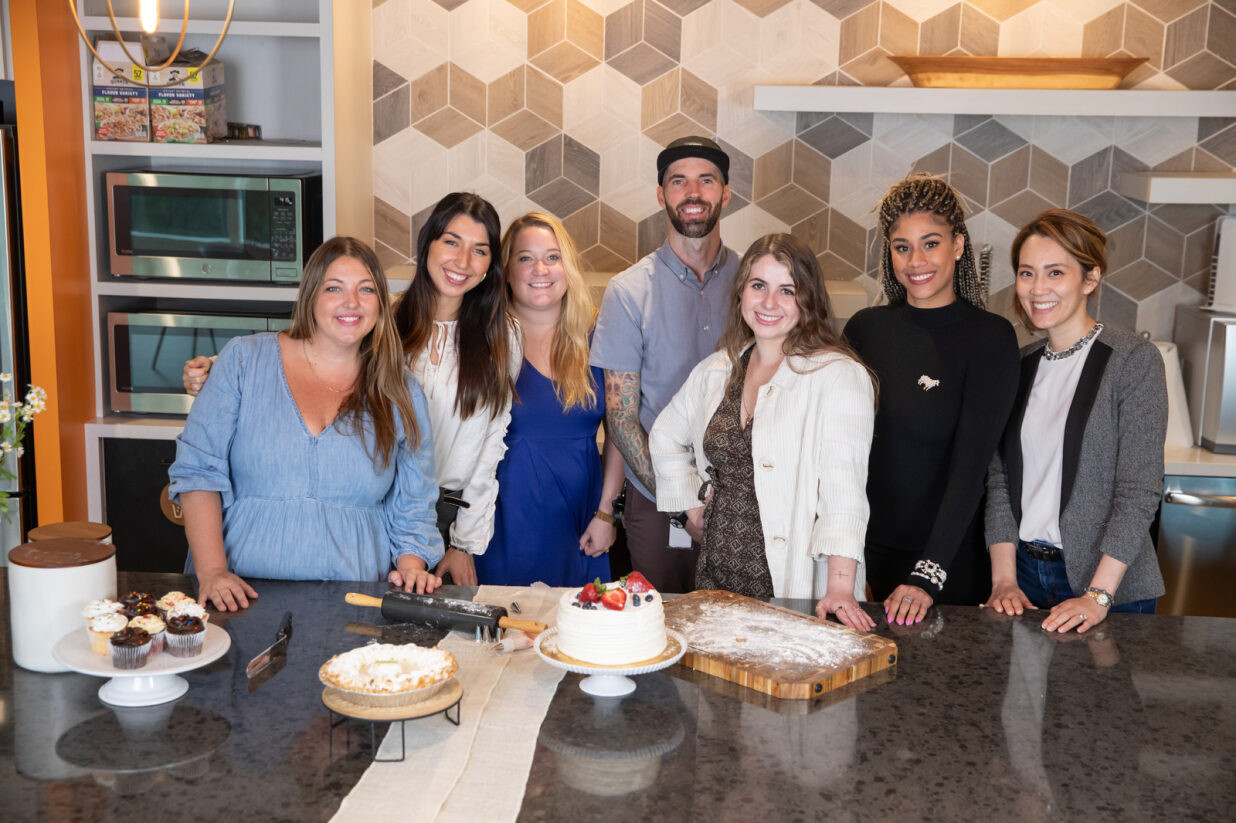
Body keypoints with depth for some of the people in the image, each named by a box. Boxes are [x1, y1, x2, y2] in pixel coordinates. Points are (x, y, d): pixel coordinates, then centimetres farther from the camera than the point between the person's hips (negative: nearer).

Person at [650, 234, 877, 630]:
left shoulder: (840, 375, -10)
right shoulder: (717, 371, 8)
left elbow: (843, 487, -18)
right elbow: (665, 436, 26)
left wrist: (841, 589, -26)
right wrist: (692, 502, 14)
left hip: (796, 586, -5)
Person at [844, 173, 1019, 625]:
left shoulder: (989, 336, -9)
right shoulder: (865, 328, 2)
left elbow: (971, 462, -16)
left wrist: (929, 574, -23)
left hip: (952, 559, -3)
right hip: (872, 553, 3)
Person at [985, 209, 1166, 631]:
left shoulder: (1134, 359, -9)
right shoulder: (1021, 366, 6)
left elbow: (1140, 490, -14)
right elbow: (999, 478, 4)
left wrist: (1098, 596, -20)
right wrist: (1003, 579, -6)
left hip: (1109, 586, -4)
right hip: (1024, 572, 4)